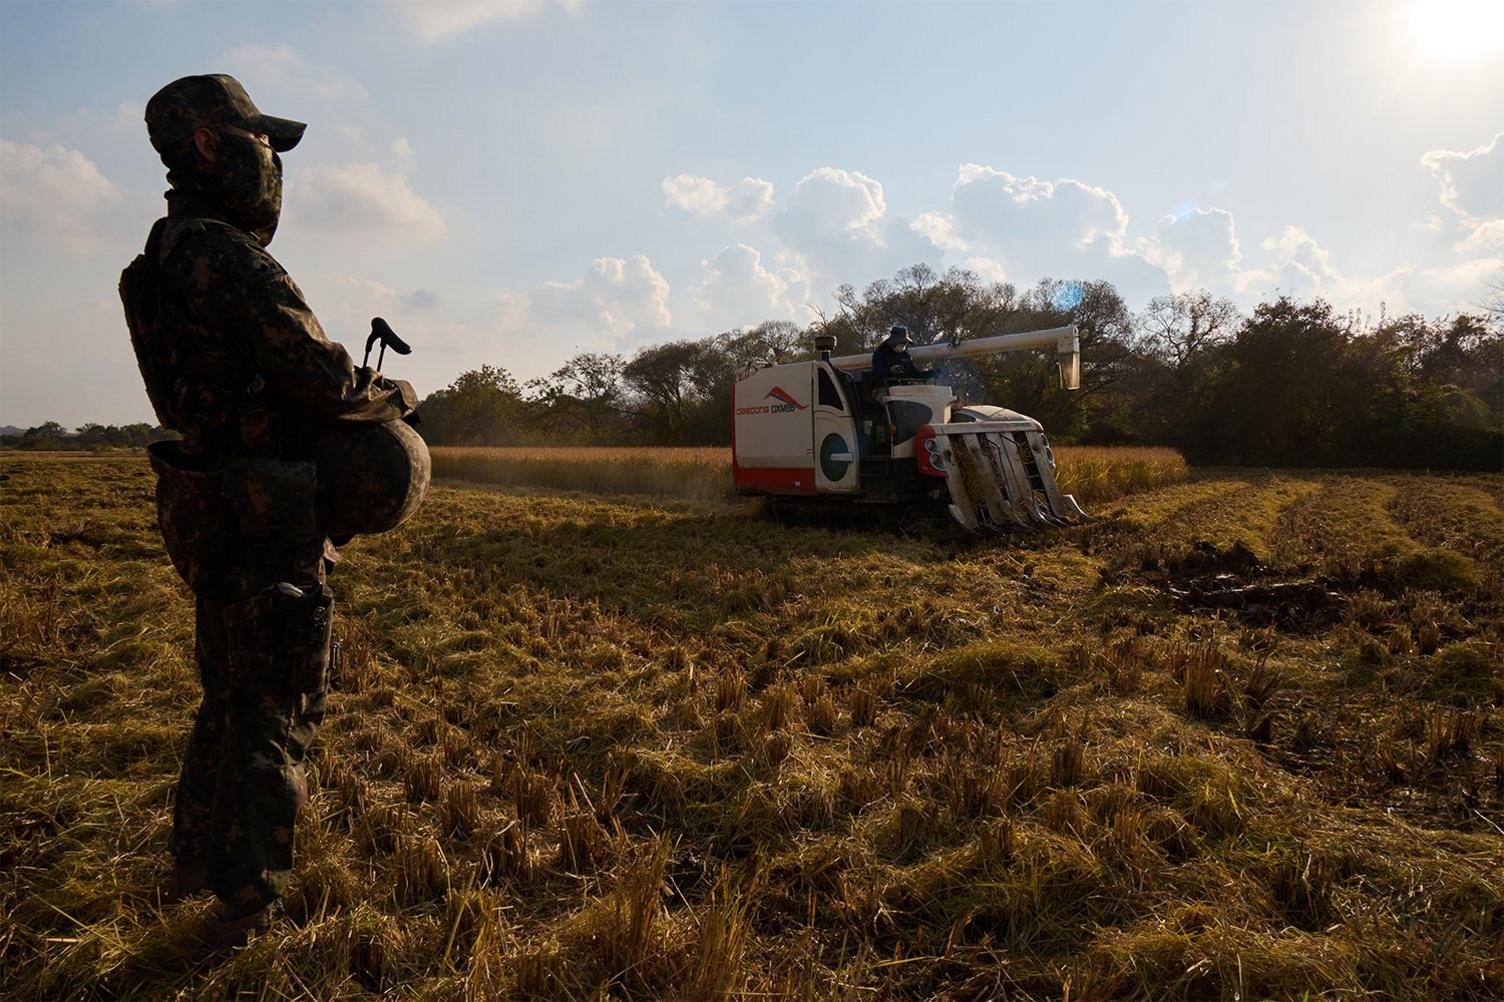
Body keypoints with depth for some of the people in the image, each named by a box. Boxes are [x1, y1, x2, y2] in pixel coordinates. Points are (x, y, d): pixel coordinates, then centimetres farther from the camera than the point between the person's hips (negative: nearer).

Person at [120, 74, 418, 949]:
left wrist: (352, 390, 9)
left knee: (230, 696, 22)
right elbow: (323, 380, -21)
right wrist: (395, 396, -1)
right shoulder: (232, 260, -18)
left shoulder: (168, 257, 12)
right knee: (276, 711, 3)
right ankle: (252, 904, 15)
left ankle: (197, 863, 37)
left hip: (213, 510, 10)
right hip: (268, 517, -9)